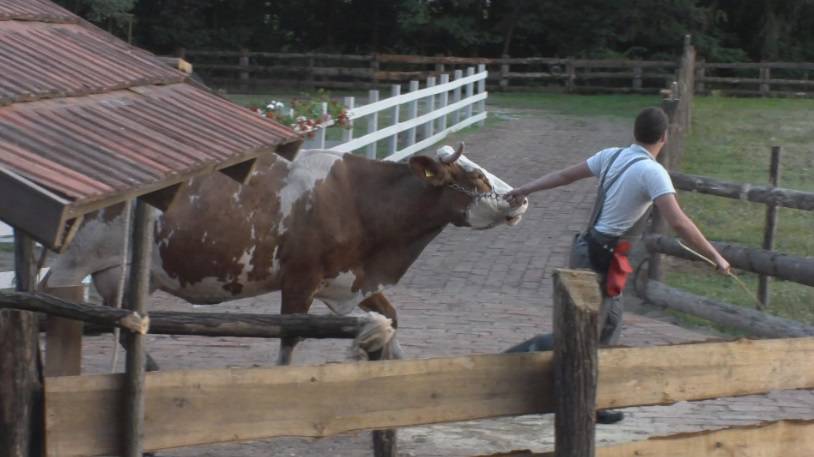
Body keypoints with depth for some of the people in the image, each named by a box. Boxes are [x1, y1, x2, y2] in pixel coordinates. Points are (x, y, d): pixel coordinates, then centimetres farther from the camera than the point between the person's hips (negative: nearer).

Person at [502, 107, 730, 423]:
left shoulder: (611, 156, 7)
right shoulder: (651, 171, -16)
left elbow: (565, 175, 17)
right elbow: (678, 222, -23)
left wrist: (524, 190, 30)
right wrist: (716, 258, -17)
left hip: (586, 247, 9)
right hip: (600, 258, -9)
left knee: (609, 329, 15)